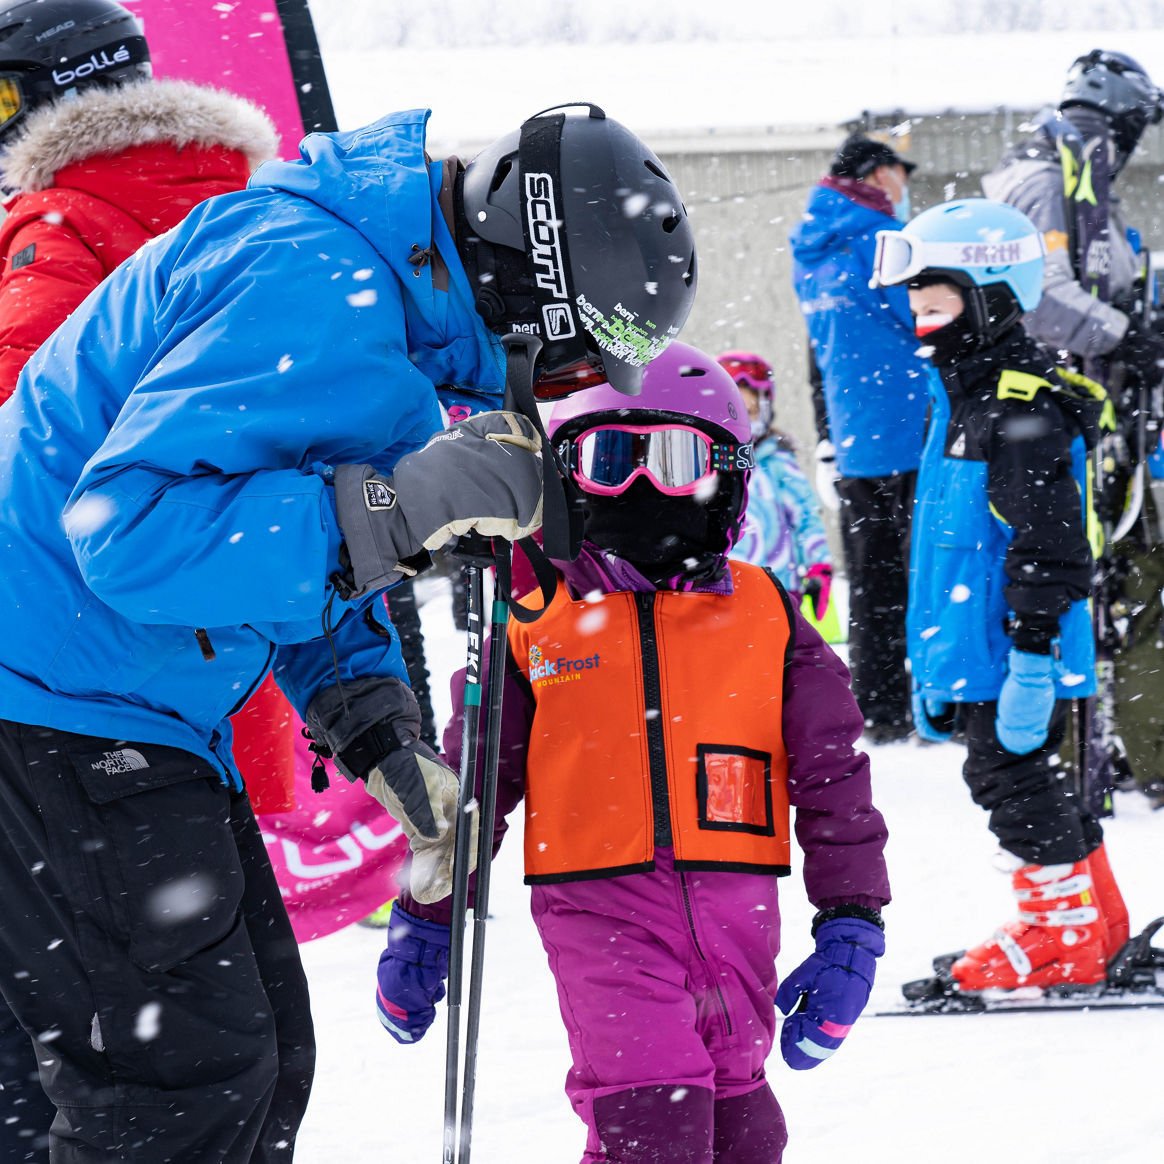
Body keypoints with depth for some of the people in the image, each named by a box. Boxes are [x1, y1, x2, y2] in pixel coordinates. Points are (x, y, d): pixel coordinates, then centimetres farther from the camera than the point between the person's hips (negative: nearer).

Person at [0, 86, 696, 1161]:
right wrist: (395, 510, -33)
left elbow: (310, 575, 24)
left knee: (261, 1059, 11)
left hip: (149, 725, 11)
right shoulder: (311, 289, -22)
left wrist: (381, 737, 9)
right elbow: (127, 527, -30)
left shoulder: (390, 308, 13)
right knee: (191, 1074, -13)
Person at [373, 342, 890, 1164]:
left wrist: (850, 931, 3)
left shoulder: (766, 616, 8)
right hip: (600, 910, -2)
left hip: (736, 915, 2)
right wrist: (424, 925, 17)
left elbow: (834, 781, 9)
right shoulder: (535, 623, 7)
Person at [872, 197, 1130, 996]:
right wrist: (932, 658, 25)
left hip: (1016, 650, -10)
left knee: (1013, 777, -5)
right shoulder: (966, 398, 15)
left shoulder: (1023, 408, -18)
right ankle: (1096, 921, 25)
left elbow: (1045, 542, -22)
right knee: (1019, 778, 16)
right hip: (974, 646, 10)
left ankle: (1062, 934, 4)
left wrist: (1032, 653, -25)